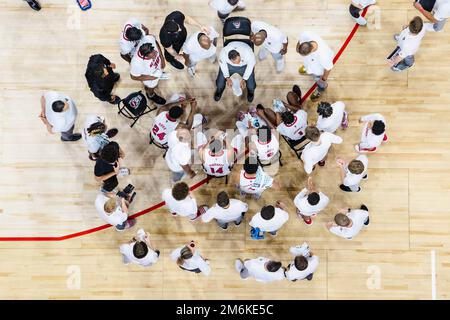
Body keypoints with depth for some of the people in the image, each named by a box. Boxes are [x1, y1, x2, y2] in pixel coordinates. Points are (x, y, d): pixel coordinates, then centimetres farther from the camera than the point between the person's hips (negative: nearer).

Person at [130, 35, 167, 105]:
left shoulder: (149, 39, -38)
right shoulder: (137, 63, -48)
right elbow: (133, 77, -26)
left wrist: (162, 58, -9)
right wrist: (151, 78, -22)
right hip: (149, 76, -4)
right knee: (151, 87, 30)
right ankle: (151, 95, 65)